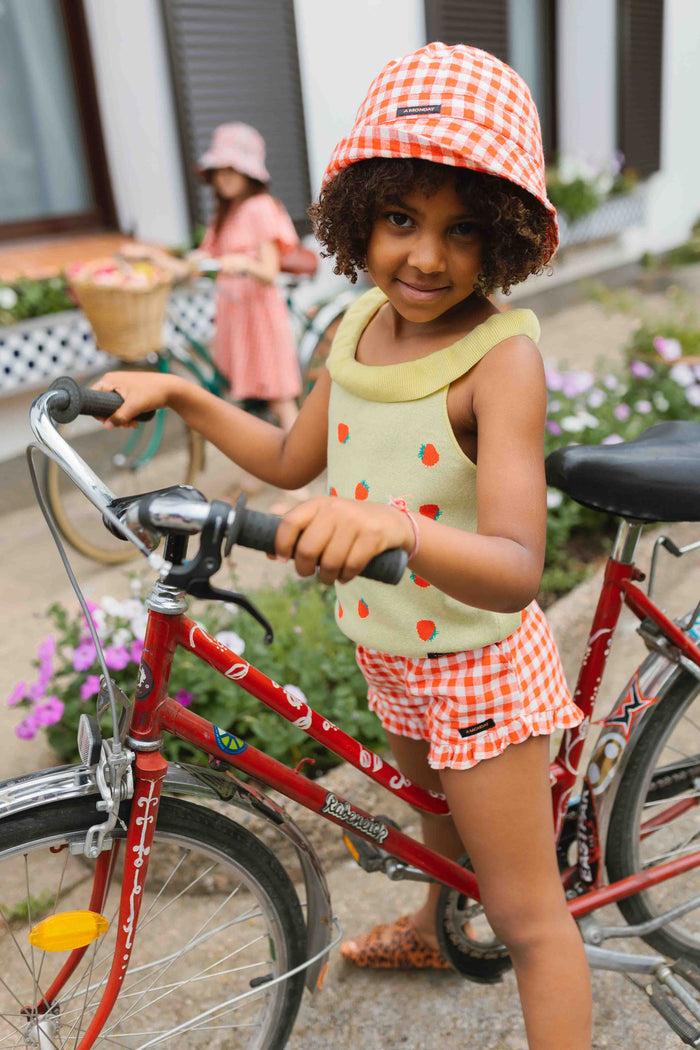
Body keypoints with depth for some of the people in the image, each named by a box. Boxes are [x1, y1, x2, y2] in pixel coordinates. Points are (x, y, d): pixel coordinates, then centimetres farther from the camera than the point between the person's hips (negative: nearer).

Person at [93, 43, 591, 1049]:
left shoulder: (502, 354, -28)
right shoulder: (361, 326, -6)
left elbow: (515, 570, -38)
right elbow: (293, 459, 8)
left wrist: (398, 525, -58)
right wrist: (178, 393, 1)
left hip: (477, 659, -7)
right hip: (389, 651, 8)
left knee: (528, 916, 8)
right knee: (438, 806, 35)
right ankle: (436, 926, 64)